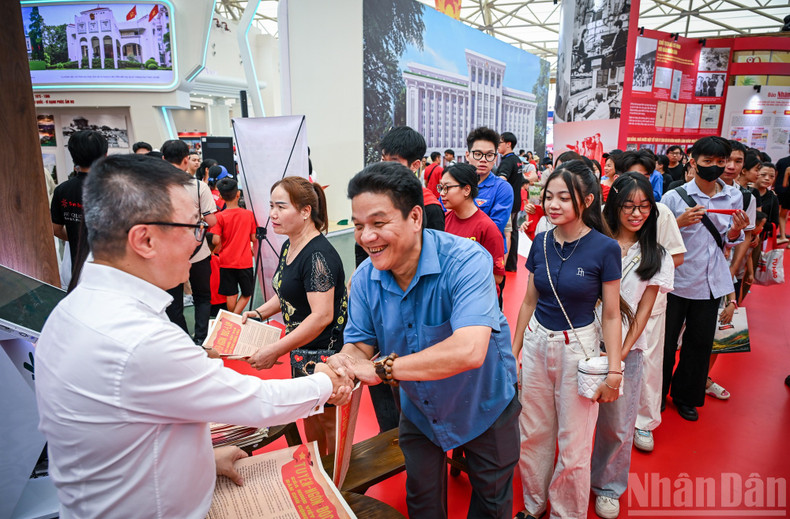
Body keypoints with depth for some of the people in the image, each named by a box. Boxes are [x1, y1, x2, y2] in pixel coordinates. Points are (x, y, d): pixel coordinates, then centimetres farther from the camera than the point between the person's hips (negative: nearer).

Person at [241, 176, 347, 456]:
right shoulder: (288, 247, 6)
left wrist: (276, 350, -25)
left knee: (330, 424, 7)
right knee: (309, 418, 23)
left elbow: (322, 316, -28)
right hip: (303, 351, 10)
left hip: (328, 353, -9)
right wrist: (258, 313, 5)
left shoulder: (318, 254, -23)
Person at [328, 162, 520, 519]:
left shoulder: (466, 261, -36)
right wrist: (344, 365, -33)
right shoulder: (365, 278, -17)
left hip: (485, 407, -3)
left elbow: (469, 350, -47)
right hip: (418, 410, 4)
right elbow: (359, 342, -9)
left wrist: (381, 368, -45)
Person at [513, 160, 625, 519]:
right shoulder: (541, 242, -1)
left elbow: (611, 315, -7)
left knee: (574, 445, 9)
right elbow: (529, 301, 7)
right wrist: (514, 350, 9)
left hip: (577, 348, -4)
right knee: (533, 434, 15)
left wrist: (614, 370, -9)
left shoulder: (605, 249, -12)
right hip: (537, 343, 4)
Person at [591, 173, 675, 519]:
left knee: (617, 424, 8)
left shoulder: (656, 257, 5)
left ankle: (607, 487, 31)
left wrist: (622, 353, -8)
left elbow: (643, 311, 2)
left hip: (626, 348, 1)